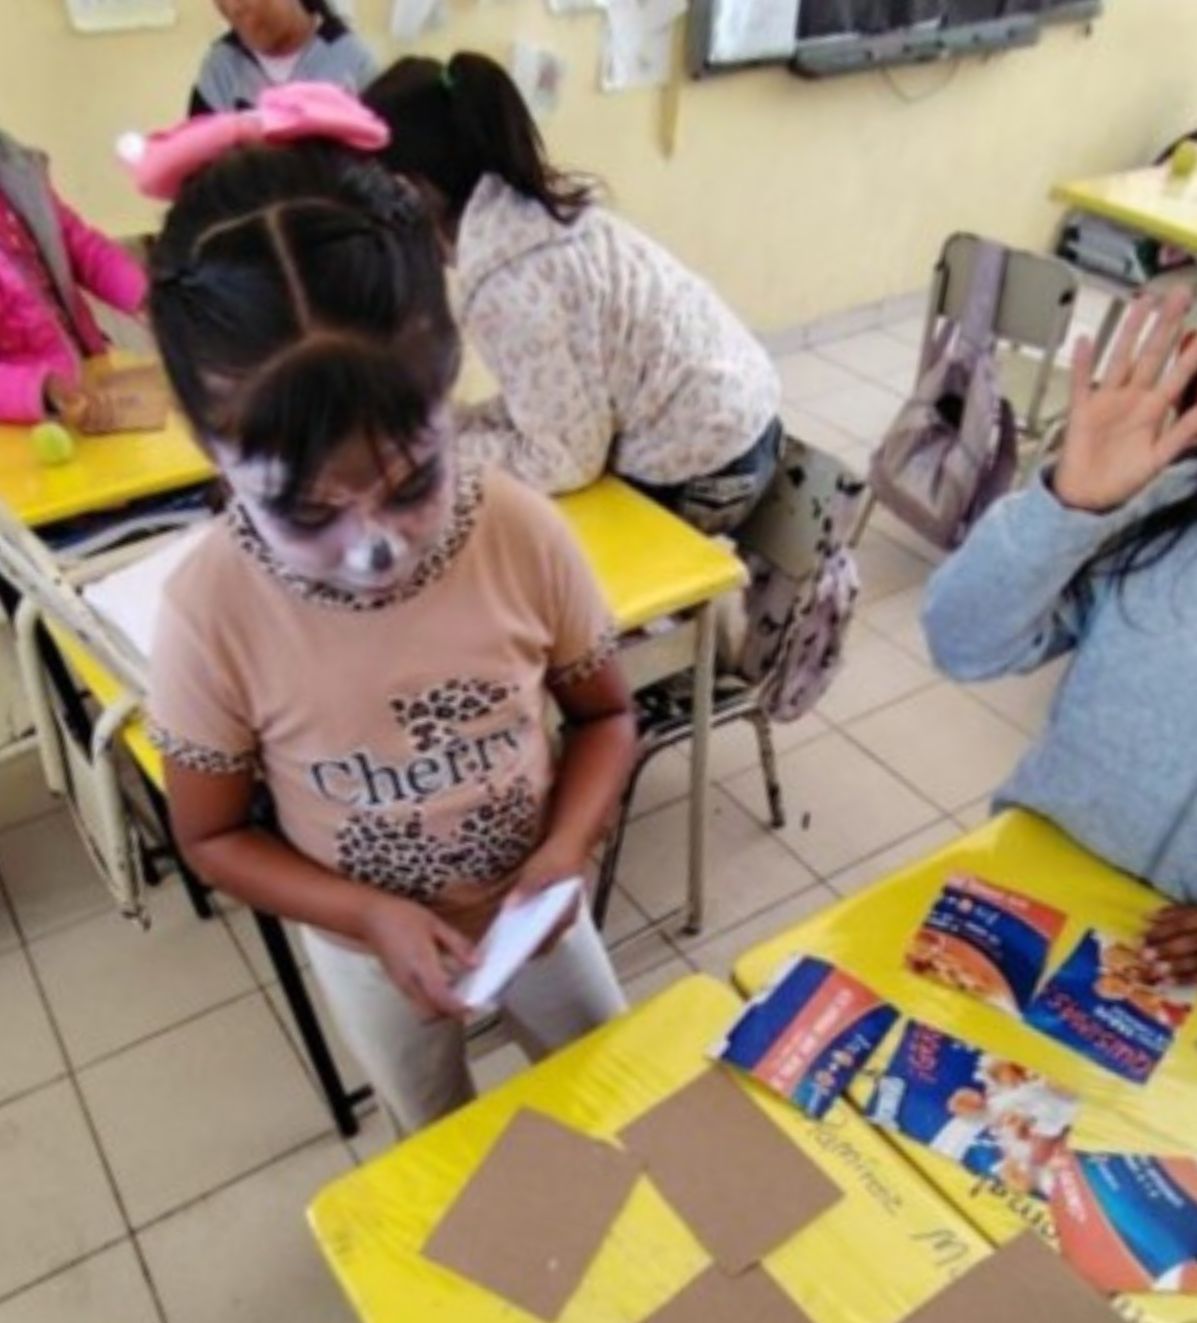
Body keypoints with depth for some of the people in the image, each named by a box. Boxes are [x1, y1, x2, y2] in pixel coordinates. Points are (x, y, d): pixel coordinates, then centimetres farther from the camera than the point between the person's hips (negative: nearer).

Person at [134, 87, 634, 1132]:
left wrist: (565, 850, -24)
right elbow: (214, 836, -13)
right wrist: (372, 916, -24)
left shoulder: (524, 535, -27)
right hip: (368, 943, -1)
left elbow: (605, 714, -8)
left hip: (528, 907, 2)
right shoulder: (214, 613, -29)